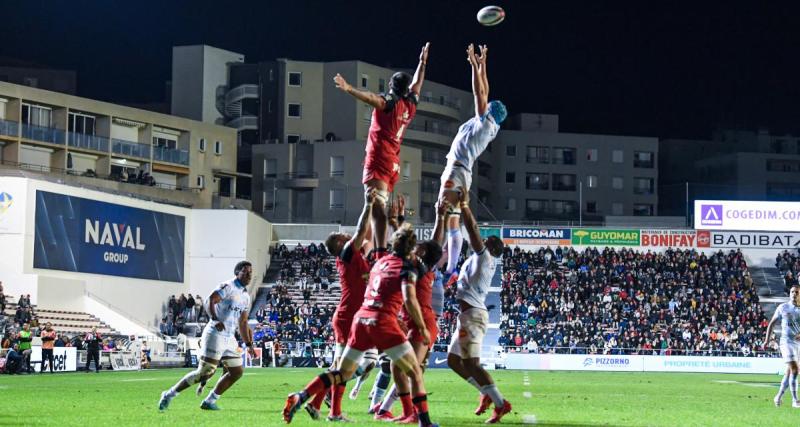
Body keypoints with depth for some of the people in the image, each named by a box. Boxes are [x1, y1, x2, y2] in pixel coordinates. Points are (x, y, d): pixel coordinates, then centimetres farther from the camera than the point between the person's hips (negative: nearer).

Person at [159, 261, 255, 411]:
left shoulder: (246, 297, 17)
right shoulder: (228, 287, -9)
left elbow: (243, 323, 25)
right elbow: (210, 300, -23)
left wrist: (249, 345, 22)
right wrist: (215, 320, -35)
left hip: (229, 338, 9)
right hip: (215, 335, -9)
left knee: (237, 372, 6)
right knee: (205, 372, -11)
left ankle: (209, 401, 12)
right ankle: (170, 394, 0)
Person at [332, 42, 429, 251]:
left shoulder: (389, 102, -5)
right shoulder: (410, 105, 15)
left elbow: (371, 97, -26)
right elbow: (417, 84, 34)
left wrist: (348, 88, -39)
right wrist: (422, 62, 47)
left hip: (378, 159, -8)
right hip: (394, 163, 8)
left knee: (377, 206, -19)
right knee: (379, 207, 9)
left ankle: (380, 250, -32)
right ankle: (379, 249, 3)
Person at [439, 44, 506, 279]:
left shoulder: (486, 122, -7)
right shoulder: (487, 125, 15)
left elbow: (479, 93, -10)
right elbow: (484, 93, 23)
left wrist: (475, 65, -5)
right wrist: (482, 65, 27)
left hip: (456, 171, -10)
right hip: (459, 172, 10)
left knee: (448, 221, -15)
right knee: (451, 223, 9)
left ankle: (449, 270, -20)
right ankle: (450, 268, 8)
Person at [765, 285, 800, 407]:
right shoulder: (783, 308, 1)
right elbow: (772, 324, 9)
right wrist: (767, 339, 1)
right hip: (786, 341, -3)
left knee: (789, 371, 9)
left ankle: (779, 396, 25)